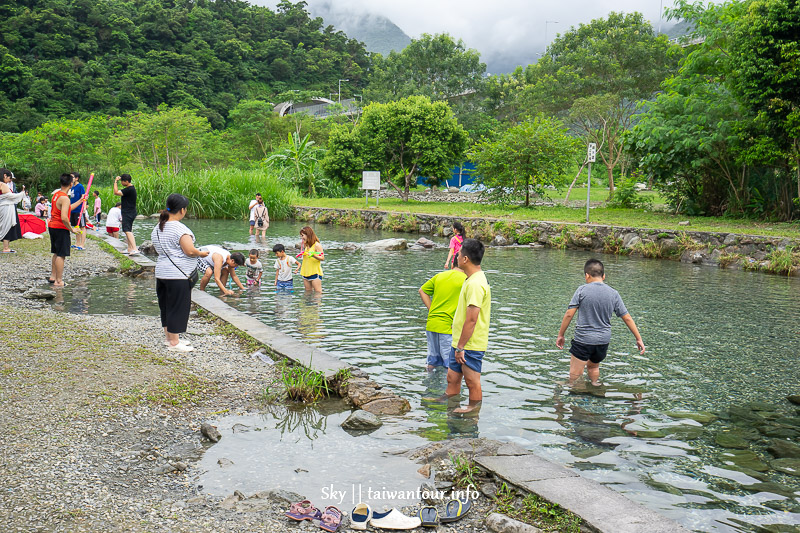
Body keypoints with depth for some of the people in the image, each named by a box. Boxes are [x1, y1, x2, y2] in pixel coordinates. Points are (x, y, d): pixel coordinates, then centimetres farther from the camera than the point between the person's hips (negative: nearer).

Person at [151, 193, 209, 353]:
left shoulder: (157, 228, 11)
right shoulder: (180, 229, -17)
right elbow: (190, 251, -20)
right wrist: (201, 254, -3)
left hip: (161, 272, 9)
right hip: (178, 275, -9)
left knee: (166, 306, 17)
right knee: (178, 308, -1)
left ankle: (169, 337, 28)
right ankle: (174, 343, 4)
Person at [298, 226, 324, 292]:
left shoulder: (317, 245, -10)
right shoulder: (306, 245, 14)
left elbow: (322, 258, -14)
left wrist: (313, 255, -30)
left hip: (315, 272, -8)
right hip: (306, 272, 8)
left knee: (318, 292, -7)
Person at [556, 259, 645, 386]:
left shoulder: (582, 290, -8)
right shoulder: (613, 294, 1)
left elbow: (569, 314, -9)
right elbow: (627, 318, 5)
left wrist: (561, 335, 1)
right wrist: (638, 338, 13)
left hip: (583, 339, -5)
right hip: (603, 340, 5)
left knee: (575, 375, -1)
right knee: (594, 366, 28)